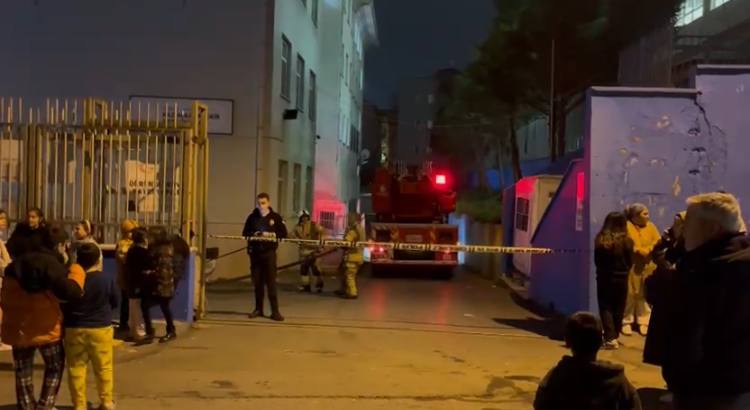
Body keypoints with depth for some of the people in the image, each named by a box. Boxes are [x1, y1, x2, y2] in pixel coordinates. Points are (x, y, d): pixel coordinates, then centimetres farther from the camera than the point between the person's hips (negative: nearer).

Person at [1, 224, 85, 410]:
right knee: (55, 367, 15)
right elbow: (70, 292, -26)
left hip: (18, 328, 5)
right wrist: (77, 270, -12)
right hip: (46, 328, -5)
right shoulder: (51, 264, -15)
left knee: (23, 373, 14)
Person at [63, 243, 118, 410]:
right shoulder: (106, 279, -9)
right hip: (101, 328, 0)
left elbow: (62, 304, 1)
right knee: (103, 367, 10)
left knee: (76, 368, 8)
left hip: (74, 329, 0)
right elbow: (115, 303, 3)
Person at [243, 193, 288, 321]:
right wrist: (254, 234, -12)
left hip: (269, 252, -2)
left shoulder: (276, 217, 1)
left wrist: (271, 235, -14)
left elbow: (284, 234, 1)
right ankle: (258, 309, 17)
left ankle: (275, 311, -3)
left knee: (271, 282, -5)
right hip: (255, 252, 3)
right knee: (257, 282, 7)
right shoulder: (252, 217, 6)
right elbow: (245, 233, 8)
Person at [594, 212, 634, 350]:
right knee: (618, 308, 12)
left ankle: (610, 338, -9)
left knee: (605, 307, 4)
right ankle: (614, 336, 21)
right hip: (621, 278, 0)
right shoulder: (626, 240, -9)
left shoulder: (600, 239, -5)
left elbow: (596, 261, 2)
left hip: (604, 277, 0)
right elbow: (630, 262, 0)